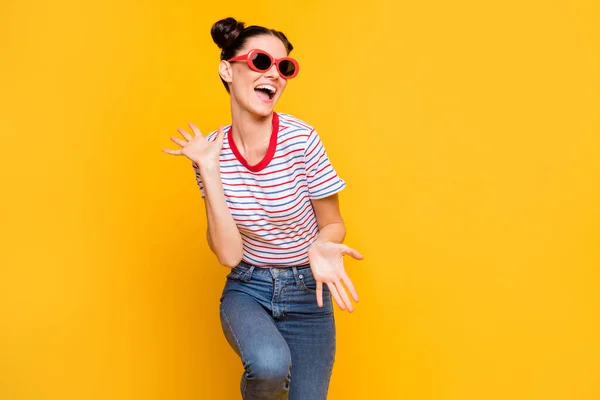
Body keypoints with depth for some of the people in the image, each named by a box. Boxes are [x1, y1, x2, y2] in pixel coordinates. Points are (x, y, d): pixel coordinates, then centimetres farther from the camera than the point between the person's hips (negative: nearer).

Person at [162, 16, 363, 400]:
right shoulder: (213, 150, -11)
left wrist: (322, 248, -28)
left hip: (307, 294, 0)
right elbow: (229, 254, -16)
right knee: (270, 364, -30)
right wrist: (209, 169, -21)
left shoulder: (301, 139, -18)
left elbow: (332, 223, -5)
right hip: (248, 288, 0)